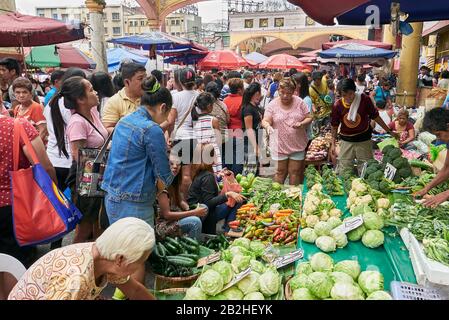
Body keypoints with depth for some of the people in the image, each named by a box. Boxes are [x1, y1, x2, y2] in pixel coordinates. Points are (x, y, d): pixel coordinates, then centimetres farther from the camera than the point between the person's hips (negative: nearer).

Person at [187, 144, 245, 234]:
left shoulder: (200, 173, 9)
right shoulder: (207, 176, -19)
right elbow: (208, 203, -24)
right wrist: (227, 195, -33)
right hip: (203, 215, -9)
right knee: (236, 202, -13)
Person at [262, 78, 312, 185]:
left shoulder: (300, 102, 2)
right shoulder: (273, 105, -3)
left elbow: (309, 118, 5)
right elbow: (265, 121, -9)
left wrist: (302, 124, -17)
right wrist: (267, 126, -33)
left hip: (297, 145, 2)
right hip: (279, 146, -2)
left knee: (295, 172, 9)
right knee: (280, 172, 6)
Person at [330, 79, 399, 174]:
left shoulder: (364, 100, -11)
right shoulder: (337, 106, -9)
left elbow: (375, 116, 0)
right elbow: (335, 126, 3)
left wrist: (389, 131, 5)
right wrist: (333, 143, 1)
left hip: (363, 140, -1)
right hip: (346, 141, 1)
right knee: (343, 171, 6)